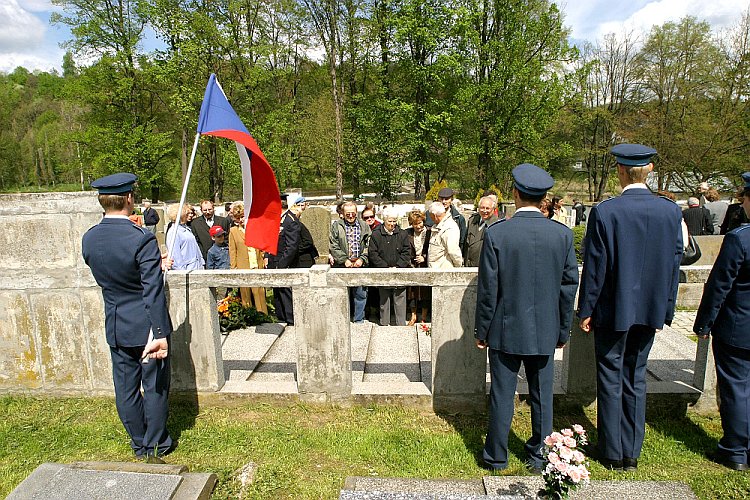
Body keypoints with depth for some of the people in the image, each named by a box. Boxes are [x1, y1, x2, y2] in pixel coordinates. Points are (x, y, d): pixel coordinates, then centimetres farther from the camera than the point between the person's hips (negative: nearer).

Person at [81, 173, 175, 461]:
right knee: (155, 386, 11)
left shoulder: (89, 239, -2)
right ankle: (156, 444, 25)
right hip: (146, 326, -5)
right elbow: (153, 292, -25)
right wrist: (161, 333, -23)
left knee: (125, 388, 17)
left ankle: (139, 444, 33)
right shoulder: (142, 239, -22)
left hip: (115, 327, 6)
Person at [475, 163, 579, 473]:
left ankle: (497, 458, 25)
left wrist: (482, 331, 0)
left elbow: (487, 289, -11)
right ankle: (540, 457, 32)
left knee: (502, 396, 10)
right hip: (545, 331, 3)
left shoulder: (496, 233, -14)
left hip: (505, 330, -2)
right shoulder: (563, 234, -5)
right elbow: (569, 286, 1)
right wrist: (563, 330, 12)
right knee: (542, 396, 17)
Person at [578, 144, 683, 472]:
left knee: (611, 380, 9)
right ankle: (632, 453, 28)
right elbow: (675, 263, 3)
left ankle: (613, 454, 22)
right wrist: (666, 307, 13)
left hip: (613, 309, -4)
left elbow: (595, 266, -13)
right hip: (651, 309, 4)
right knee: (636, 378, 16)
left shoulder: (604, 211, -16)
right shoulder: (671, 211, -2)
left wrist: (586, 310, -3)